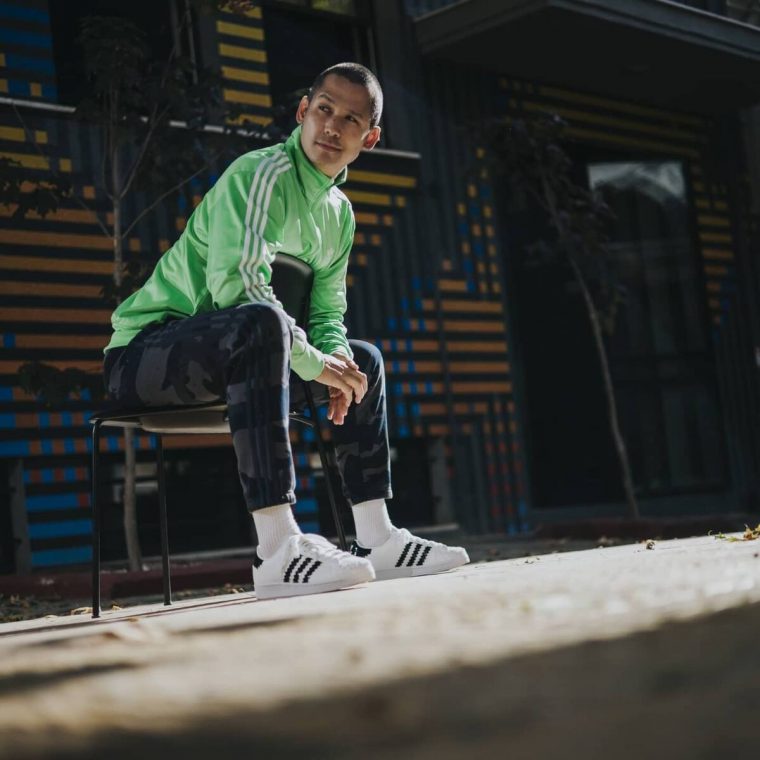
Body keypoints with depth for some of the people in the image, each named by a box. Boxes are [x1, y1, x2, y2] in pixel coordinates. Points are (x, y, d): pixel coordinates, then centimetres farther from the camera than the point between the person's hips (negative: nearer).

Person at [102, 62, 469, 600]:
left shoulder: (340, 212, 13)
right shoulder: (262, 174, -16)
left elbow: (327, 313, 15)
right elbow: (235, 284, -28)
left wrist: (338, 360, -8)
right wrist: (314, 362, -24)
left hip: (227, 356, 10)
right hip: (144, 348, -9)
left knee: (364, 358, 12)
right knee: (260, 323, -39)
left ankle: (377, 540, 10)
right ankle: (278, 553, -45)